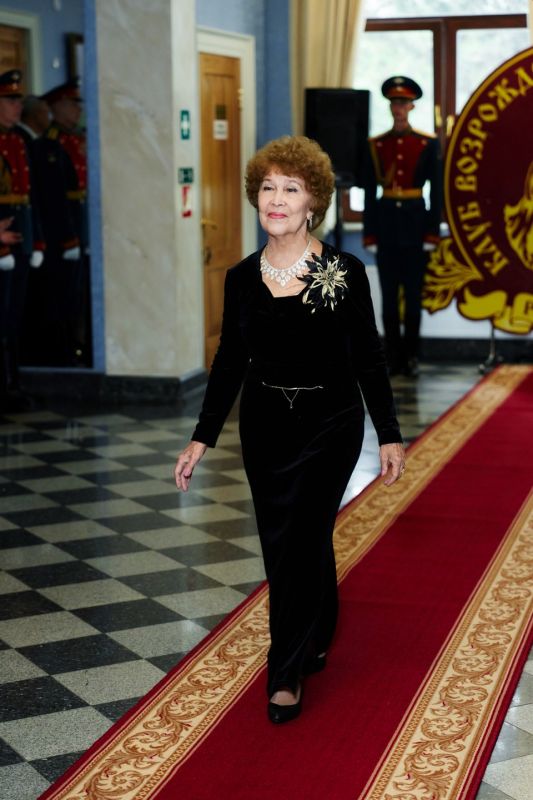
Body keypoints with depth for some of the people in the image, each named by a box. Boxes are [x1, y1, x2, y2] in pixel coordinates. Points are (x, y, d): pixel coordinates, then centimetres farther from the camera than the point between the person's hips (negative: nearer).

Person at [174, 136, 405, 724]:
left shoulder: (344, 272, -8)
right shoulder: (242, 278, 1)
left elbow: (368, 358, -3)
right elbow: (230, 362, 6)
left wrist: (389, 434, -3)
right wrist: (202, 437, 4)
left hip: (329, 425, -3)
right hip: (264, 426, 4)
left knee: (296, 543, -5)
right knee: (294, 542, 12)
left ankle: (288, 675, 6)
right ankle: (315, 640, 37)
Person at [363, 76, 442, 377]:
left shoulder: (428, 144, 0)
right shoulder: (376, 145, 4)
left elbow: (436, 191, -1)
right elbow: (369, 193, 4)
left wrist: (432, 233, -6)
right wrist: (369, 235, 0)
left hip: (415, 223, -1)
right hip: (386, 224, 1)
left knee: (414, 295, 4)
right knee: (389, 296, 5)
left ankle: (411, 356, 12)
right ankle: (394, 357, 12)